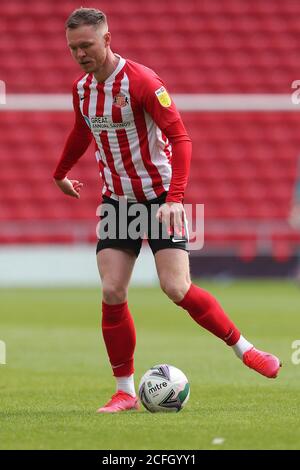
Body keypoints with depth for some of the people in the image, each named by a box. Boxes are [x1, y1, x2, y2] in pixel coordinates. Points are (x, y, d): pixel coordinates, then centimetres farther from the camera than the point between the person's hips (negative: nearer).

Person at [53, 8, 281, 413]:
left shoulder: (141, 81, -18)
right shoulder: (81, 89, 3)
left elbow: (179, 137, -20)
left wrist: (174, 198, -30)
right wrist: (61, 173, 41)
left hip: (159, 198, -5)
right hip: (116, 199, 6)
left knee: (176, 289, -15)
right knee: (112, 293, -7)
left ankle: (243, 348, 6)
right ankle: (125, 391, 3)